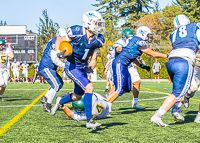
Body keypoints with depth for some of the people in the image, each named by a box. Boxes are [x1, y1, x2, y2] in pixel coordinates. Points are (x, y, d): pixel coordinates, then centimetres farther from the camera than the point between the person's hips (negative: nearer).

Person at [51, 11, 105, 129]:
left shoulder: (98, 40, -4)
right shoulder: (77, 33, -20)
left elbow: (94, 59, 3)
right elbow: (59, 41, -6)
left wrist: (90, 67, -17)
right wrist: (58, 53, -23)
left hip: (82, 67, 7)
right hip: (71, 66, -7)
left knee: (77, 96, 18)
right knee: (89, 88, -23)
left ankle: (60, 102, 50)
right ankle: (89, 121, -20)